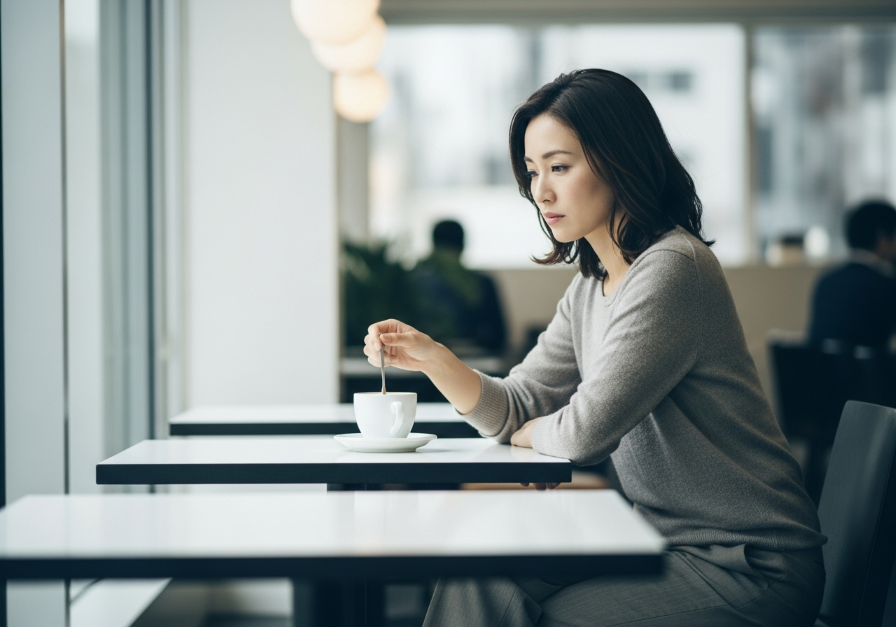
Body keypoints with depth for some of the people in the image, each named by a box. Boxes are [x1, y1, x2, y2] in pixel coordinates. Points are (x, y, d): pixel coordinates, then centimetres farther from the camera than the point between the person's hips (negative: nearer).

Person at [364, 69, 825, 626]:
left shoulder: (672, 269, -20)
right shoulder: (591, 288, 10)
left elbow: (586, 433, -20)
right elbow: (513, 411, 11)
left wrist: (528, 434, 2)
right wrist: (432, 357, -6)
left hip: (750, 566, -8)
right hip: (669, 539, 8)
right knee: (480, 575, -4)